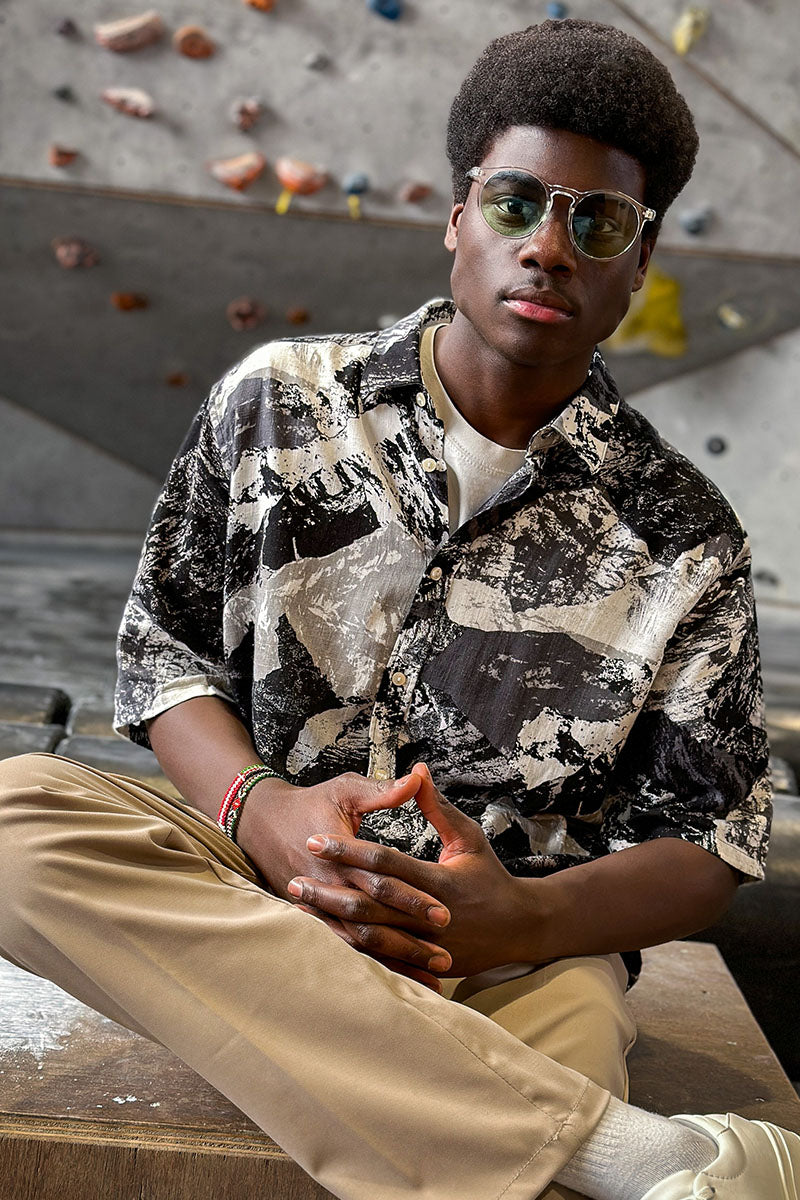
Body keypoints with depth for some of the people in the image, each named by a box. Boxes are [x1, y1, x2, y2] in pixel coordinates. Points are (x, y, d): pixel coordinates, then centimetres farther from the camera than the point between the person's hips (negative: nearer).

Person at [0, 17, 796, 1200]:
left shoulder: (681, 535, 2)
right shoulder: (276, 403, 5)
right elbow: (165, 641, 8)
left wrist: (522, 919, -18)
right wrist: (260, 809, -14)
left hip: (526, 954, -4)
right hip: (265, 887, 5)